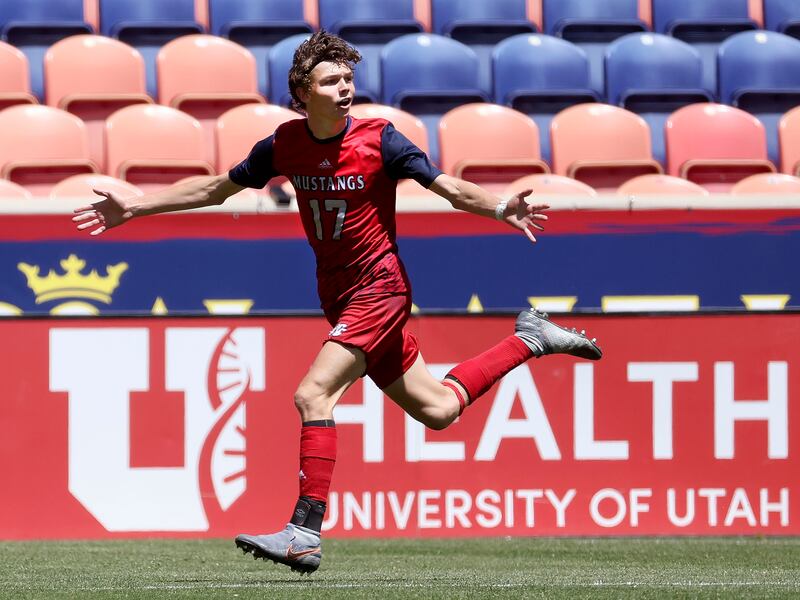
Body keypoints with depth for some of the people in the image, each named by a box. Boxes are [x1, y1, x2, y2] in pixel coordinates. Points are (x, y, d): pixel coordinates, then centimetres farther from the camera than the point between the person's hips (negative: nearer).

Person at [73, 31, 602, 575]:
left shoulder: (379, 139, -14)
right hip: (338, 296, 6)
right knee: (437, 411, 12)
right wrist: (135, 208, 12)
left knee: (313, 395, -22)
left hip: (378, 286, -6)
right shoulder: (285, 145, 0)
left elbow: (451, 188, -18)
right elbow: (217, 188, 13)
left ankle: (304, 537, -22)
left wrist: (501, 208, -38)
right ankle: (529, 340, 34)